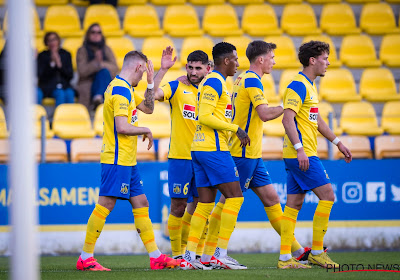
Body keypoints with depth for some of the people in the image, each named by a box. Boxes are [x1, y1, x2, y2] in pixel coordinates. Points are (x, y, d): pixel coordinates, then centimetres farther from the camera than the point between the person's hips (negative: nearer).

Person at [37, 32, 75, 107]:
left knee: (69, 94, -31)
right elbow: (40, 75, -6)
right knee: (60, 94, -32)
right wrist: (51, 63, -16)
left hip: (65, 86, 2)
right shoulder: (42, 56, 6)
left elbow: (70, 75, 4)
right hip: (49, 87, -2)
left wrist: (60, 65, -12)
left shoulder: (66, 54, 11)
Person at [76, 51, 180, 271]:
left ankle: (155, 256, 10)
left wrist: (150, 82, 15)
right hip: (117, 159, -11)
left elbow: (148, 108, 26)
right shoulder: (121, 91, -15)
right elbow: (122, 127, -22)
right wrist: (146, 131, -6)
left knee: (141, 204, 9)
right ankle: (85, 258, -5)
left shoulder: (124, 89, 16)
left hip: (127, 161, 11)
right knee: (105, 205, -9)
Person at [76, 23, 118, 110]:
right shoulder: (82, 50, 3)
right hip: (87, 86, -2)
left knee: (105, 71, -30)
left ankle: (98, 98, -45)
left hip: (105, 85, 2)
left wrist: (101, 64, -21)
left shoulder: (106, 49, 11)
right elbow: (82, 71, -11)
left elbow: (115, 68, -4)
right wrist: (95, 63, -24)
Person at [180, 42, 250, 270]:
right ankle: (222, 254, -8)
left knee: (205, 204, 8)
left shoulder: (213, 82, 20)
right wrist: (236, 128, -16)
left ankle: (190, 257, 5)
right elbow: (205, 117, -19)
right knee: (235, 197, -6)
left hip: (201, 148, 10)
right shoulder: (214, 82, -11)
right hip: (214, 149, -10)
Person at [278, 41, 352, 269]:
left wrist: (338, 142, 30)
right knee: (327, 195, -9)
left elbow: (317, 120, 29)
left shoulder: (309, 86, 19)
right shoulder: (298, 85, -12)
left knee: (295, 203, 7)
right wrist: (299, 149, -28)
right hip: (302, 154, -10)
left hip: (304, 154, 10)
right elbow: (288, 119, -21)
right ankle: (317, 252, -4)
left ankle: (285, 258, 6)